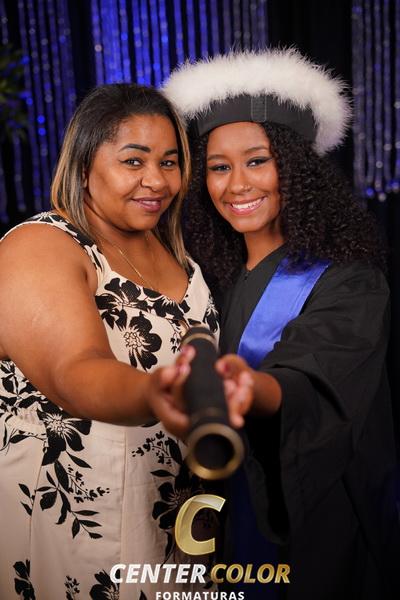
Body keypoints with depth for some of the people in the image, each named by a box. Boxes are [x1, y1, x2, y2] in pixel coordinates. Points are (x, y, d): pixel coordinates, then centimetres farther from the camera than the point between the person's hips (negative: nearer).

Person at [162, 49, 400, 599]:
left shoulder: (347, 280, -18)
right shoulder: (220, 276, -1)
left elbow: (307, 388, -35)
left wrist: (250, 388, -54)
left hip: (325, 517, -5)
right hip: (247, 507, 5)